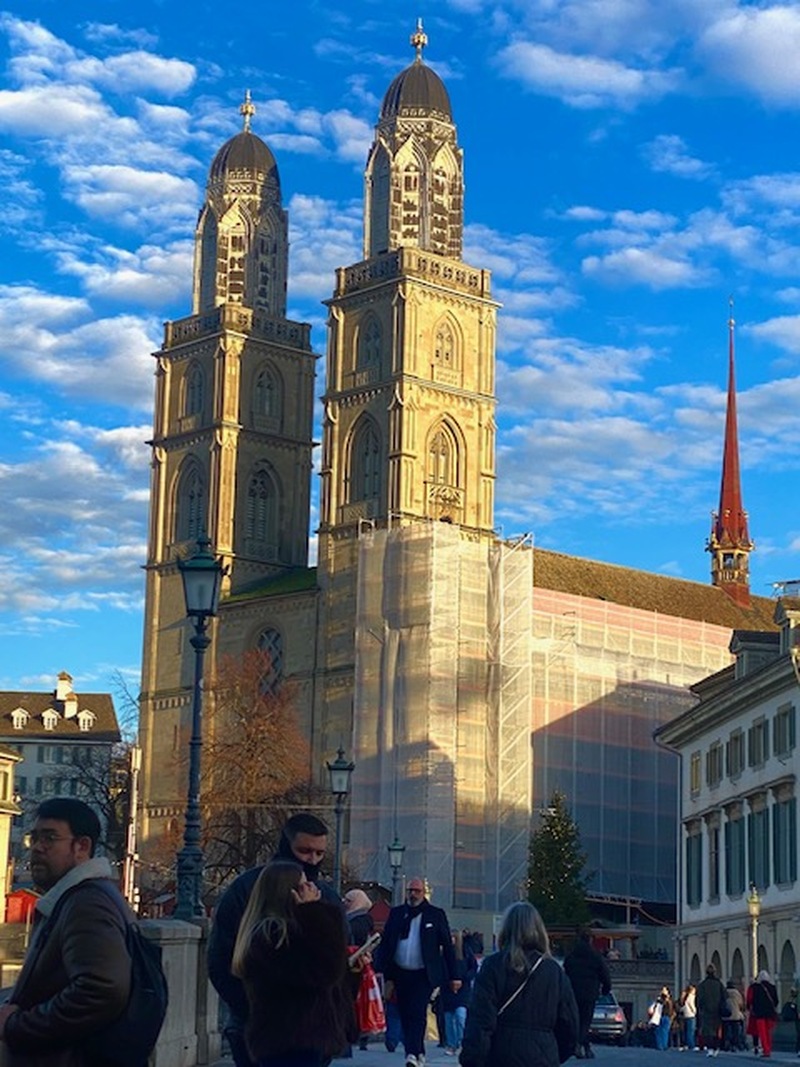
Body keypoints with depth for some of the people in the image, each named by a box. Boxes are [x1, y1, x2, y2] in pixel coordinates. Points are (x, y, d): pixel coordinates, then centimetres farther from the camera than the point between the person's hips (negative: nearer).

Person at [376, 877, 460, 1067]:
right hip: (401, 973, 4)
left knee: (417, 1013, -16)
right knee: (405, 1016, 7)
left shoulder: (436, 915, 0)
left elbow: (447, 946, 2)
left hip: (424, 974, -4)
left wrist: (453, 976, -1)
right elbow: (386, 944, 8)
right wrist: (388, 976, 2)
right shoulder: (396, 914, 8)